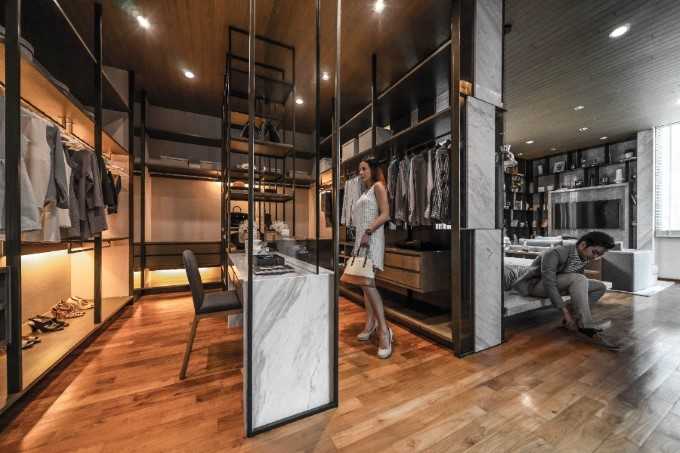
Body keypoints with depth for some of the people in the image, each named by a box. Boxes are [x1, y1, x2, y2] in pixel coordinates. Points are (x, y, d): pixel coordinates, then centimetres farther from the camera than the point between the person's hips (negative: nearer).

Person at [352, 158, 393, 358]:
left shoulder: (378, 186, 2)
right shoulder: (365, 192, 25)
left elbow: (385, 214, -12)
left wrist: (368, 232, -21)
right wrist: (361, 235, 12)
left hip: (372, 237, -9)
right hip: (361, 238, 9)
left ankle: (384, 329, -15)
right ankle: (371, 322, 18)